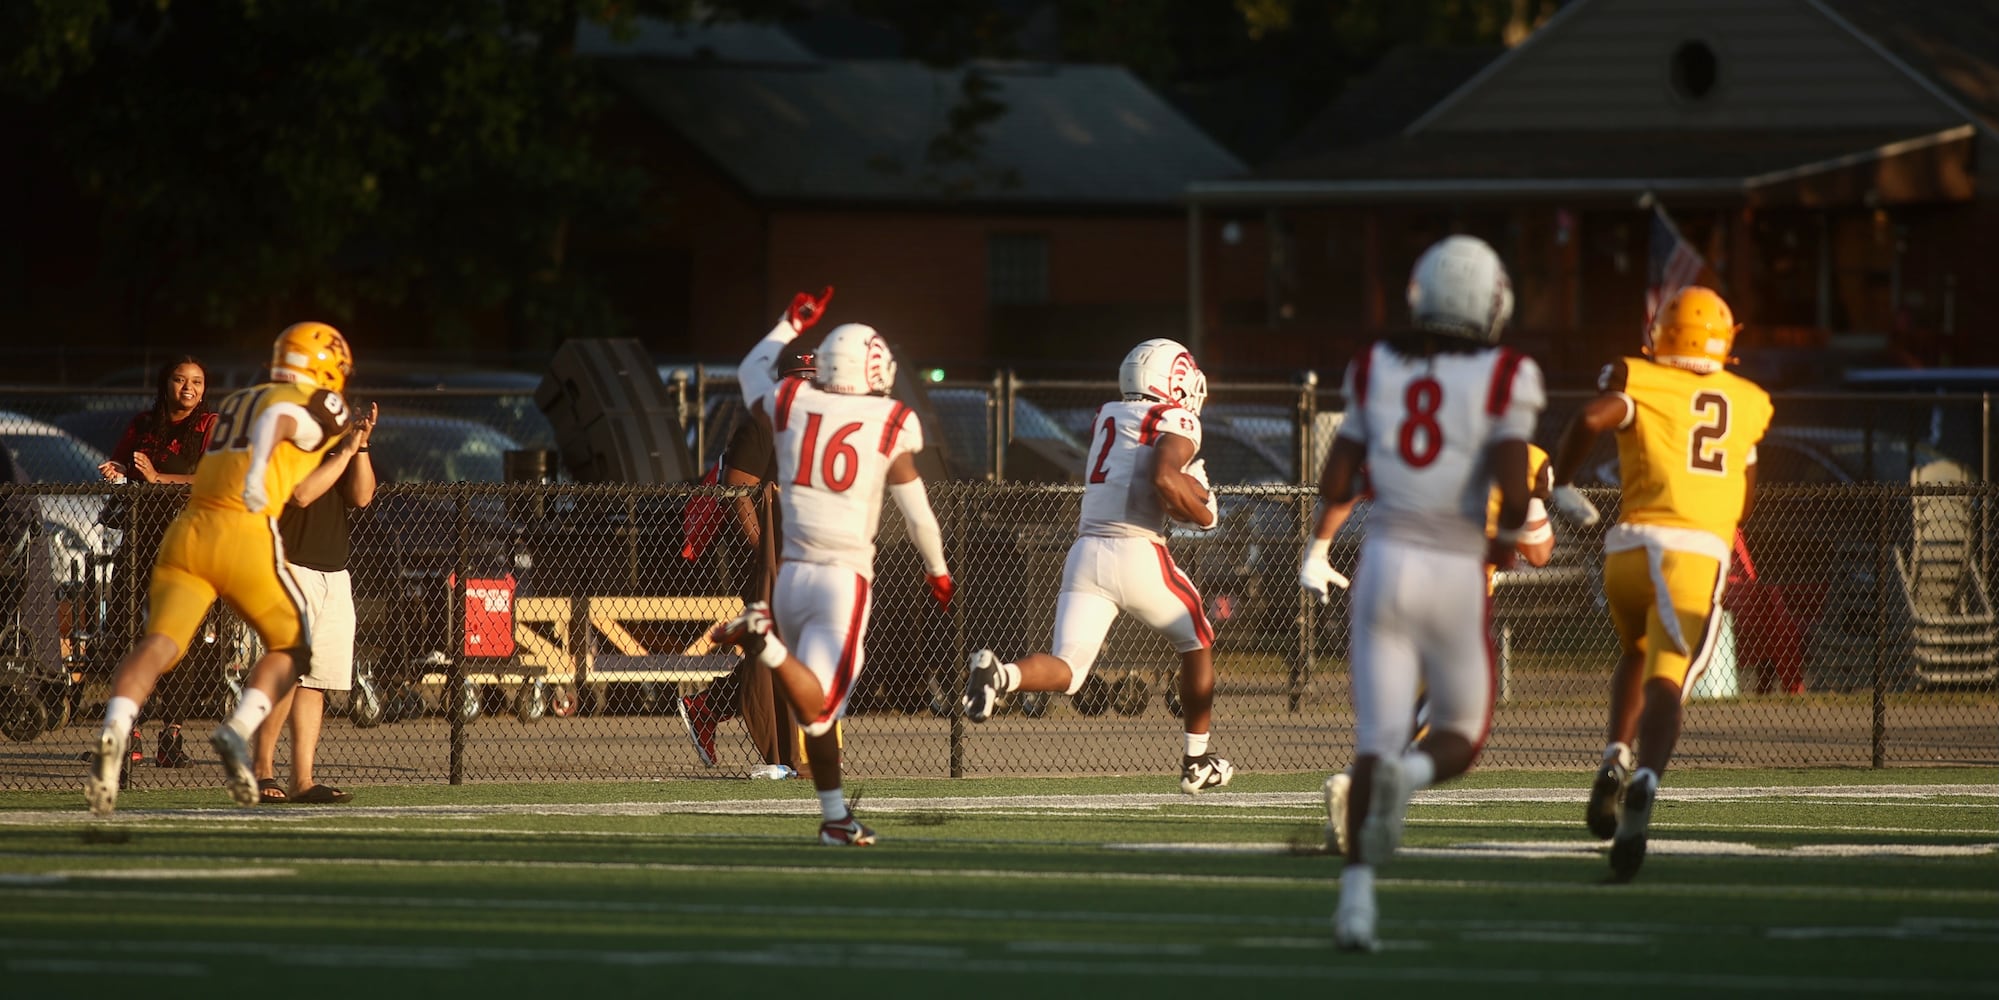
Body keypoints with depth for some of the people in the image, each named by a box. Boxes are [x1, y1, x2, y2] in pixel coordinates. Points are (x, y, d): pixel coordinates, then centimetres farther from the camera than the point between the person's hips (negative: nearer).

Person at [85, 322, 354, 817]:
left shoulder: (236, 402, 26)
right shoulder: (319, 412, 5)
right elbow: (278, 419, -16)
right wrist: (259, 472, -31)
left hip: (186, 533, 5)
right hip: (245, 535, -5)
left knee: (157, 646, -8)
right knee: (293, 647, 12)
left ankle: (114, 731, -34)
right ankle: (239, 731, -10)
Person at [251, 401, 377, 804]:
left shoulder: (335, 438, 18)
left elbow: (361, 496, 10)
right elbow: (301, 493, -17)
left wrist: (361, 445, -2)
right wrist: (346, 451, -12)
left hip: (334, 574, 7)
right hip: (290, 569, -7)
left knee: (315, 680, 2)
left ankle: (302, 781, 1)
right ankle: (261, 770, -10)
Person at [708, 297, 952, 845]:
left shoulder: (792, 405, 4)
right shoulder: (890, 426, -4)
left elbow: (752, 372, 28)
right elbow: (917, 514, 2)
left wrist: (792, 324, 42)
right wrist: (938, 572, 19)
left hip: (792, 573, 5)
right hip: (847, 579, -5)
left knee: (819, 706, 16)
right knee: (817, 706, -12)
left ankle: (835, 816, 14)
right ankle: (764, 639, -35)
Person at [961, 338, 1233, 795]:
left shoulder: (1105, 417, 20)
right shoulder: (1177, 421, 0)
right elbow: (1165, 479, -18)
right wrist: (1202, 512, -2)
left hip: (1086, 551, 4)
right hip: (1137, 552, -4)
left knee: (1066, 671, -3)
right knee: (1197, 644, 21)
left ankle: (1000, 674, -36)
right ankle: (1197, 763, 25)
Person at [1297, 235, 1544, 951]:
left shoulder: (1376, 370, 5)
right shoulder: (1505, 381, -6)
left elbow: (1337, 483, 6)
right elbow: (1513, 491, -15)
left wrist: (1318, 548, 25)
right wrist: (1507, 538, 7)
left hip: (1384, 563, 3)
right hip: (1457, 573, -3)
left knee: (1377, 740, 4)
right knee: (1460, 739, 15)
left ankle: (1357, 899, -14)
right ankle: (1409, 776, -23)